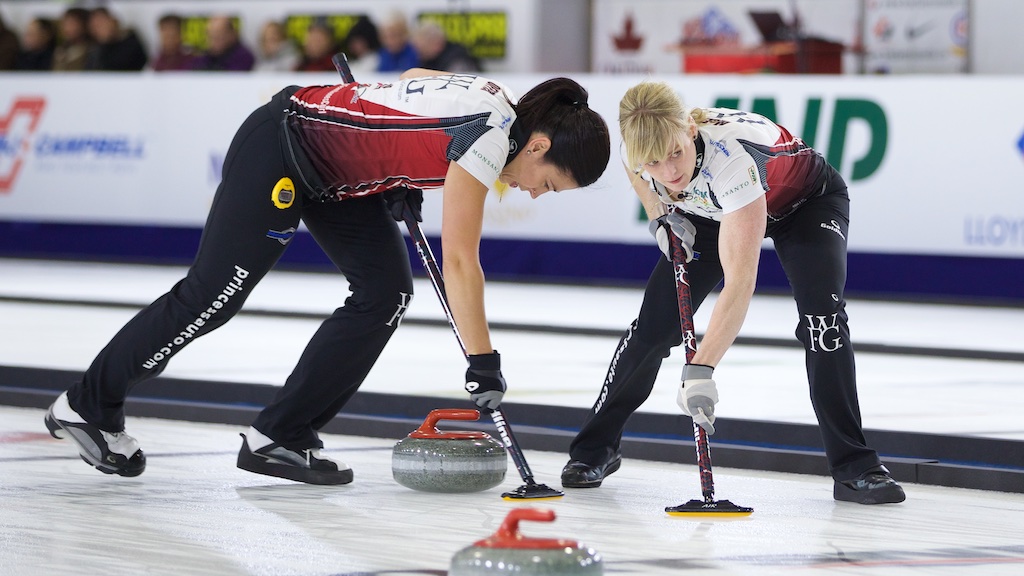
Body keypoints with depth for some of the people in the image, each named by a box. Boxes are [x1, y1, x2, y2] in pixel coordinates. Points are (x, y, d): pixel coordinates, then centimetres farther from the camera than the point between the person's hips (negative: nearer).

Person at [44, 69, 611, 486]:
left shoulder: (498, 102, 0)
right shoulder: (489, 136, -26)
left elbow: (411, 78, 20)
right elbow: (460, 262, -27)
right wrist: (483, 362, -25)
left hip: (337, 171, 9)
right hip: (278, 150, -9)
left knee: (386, 294, -1)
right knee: (211, 295, -1)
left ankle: (280, 437, 4)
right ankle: (87, 404, 14)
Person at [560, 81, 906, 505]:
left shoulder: (732, 159, -46)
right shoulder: (642, 144, -30)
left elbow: (740, 283, -51)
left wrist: (700, 368, -58)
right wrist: (660, 216, -15)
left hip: (806, 203, -5)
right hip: (710, 212, 5)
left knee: (822, 315, -26)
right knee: (655, 325, -4)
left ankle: (854, 469, -15)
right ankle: (594, 449, 15)